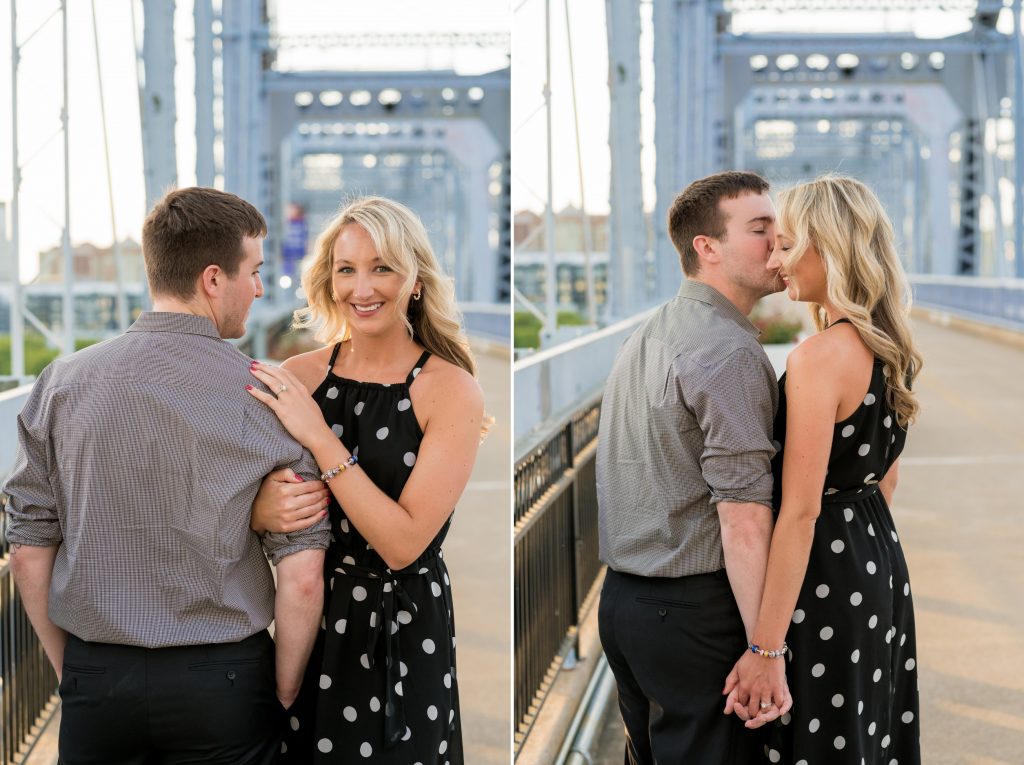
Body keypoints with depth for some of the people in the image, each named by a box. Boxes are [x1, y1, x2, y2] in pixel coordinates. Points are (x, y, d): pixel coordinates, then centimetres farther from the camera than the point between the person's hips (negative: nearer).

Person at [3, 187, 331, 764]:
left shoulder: (63, 384, -2)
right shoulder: (266, 395, -9)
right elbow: (301, 575, -13)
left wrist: (71, 671, 13)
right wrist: (283, 696, 0)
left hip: (95, 679, 2)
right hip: (223, 681, -2)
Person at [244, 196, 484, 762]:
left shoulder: (452, 390, -12)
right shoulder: (298, 376, -2)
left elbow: (404, 543, -20)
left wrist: (320, 439, -23)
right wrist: (262, 511, -20)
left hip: (403, 632, -3)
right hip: (306, 617, 3)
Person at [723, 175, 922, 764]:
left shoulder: (821, 356, -21)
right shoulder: (889, 350, 7)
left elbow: (800, 511, -23)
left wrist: (766, 648, -23)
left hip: (828, 580, -9)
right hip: (883, 565, 9)